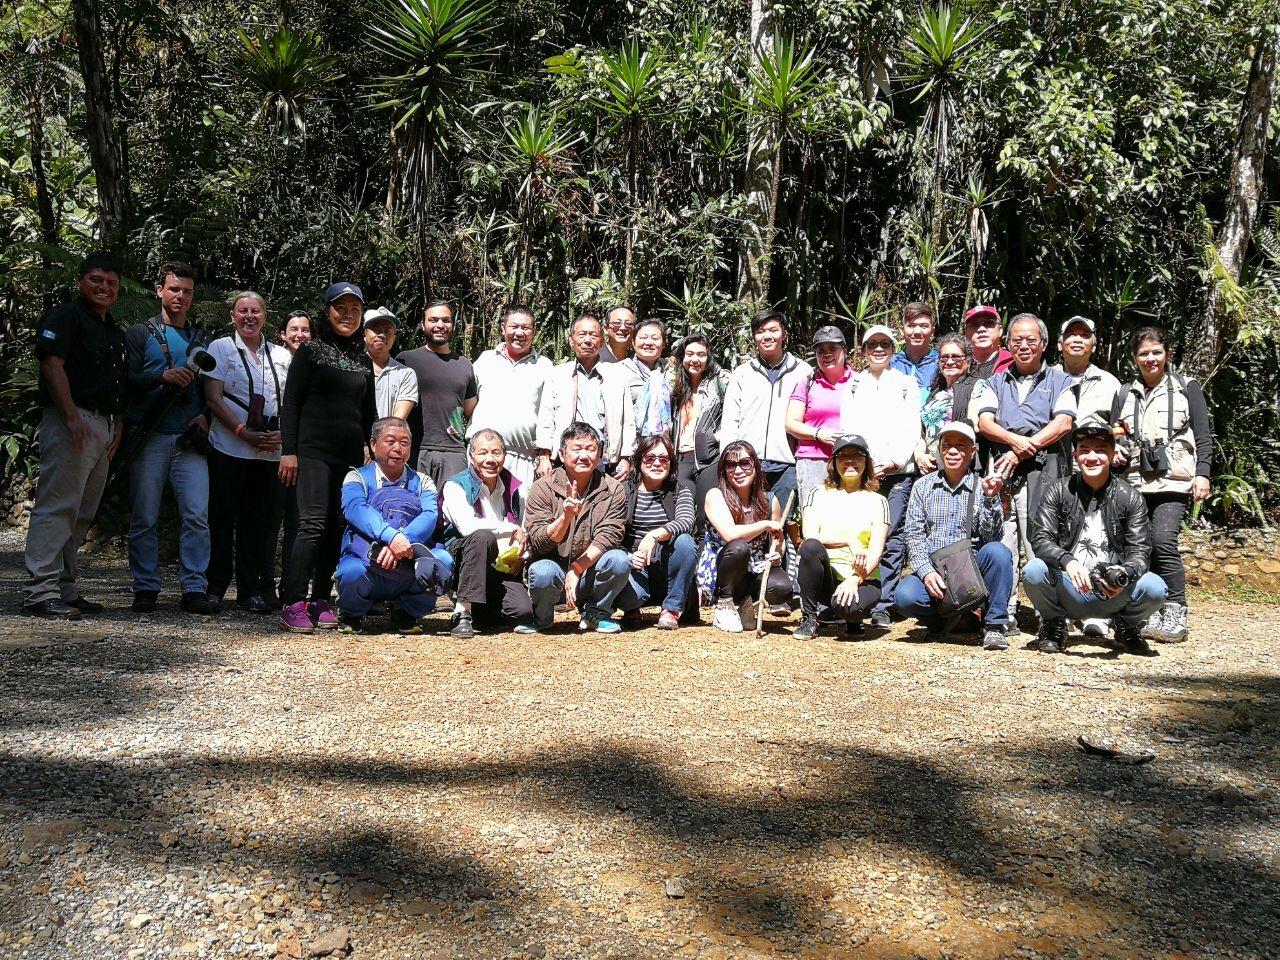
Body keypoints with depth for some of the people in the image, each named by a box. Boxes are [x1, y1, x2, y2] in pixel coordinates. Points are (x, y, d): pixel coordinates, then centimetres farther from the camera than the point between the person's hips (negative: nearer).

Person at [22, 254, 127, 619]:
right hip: (71, 421, -9)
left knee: (82, 514, 10)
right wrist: (73, 418, -21)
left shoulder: (114, 332, 24)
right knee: (57, 505, -11)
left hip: (103, 428, 9)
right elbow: (52, 366, -13)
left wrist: (118, 426, 14)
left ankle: (65, 589, 16)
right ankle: (39, 590, -10)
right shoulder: (65, 317, -2)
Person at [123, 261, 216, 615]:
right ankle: (145, 589, 8)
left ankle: (194, 589, -4)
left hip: (189, 439, 2)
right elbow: (128, 380, -3)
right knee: (145, 517, 0)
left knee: (197, 515, -7)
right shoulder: (140, 333, 9)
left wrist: (205, 415, 1)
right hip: (150, 437, -2)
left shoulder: (201, 338, 18)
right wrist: (164, 376, -19)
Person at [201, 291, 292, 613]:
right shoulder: (221, 348, 6)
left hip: (272, 451, 3)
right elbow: (214, 398, -3)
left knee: (262, 521, 4)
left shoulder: (282, 356, 15)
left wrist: (282, 434, -5)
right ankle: (215, 587, 10)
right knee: (223, 517, 0)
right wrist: (246, 433, -12)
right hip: (230, 449, -3)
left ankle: (253, 589, 11)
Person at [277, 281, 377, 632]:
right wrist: (289, 451, -8)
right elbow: (290, 403, 0)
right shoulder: (310, 351, 4)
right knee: (313, 524, -14)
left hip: (351, 456, 5)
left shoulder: (363, 360, 18)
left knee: (337, 528, 2)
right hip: (314, 451, -5)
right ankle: (292, 603, -11)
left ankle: (321, 602, 9)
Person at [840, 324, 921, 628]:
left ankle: (884, 606, -4)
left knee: (891, 539, -7)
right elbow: (847, 427, 9)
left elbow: (911, 428, 6)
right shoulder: (852, 384, 18)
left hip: (897, 472, -1)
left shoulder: (907, 383, 16)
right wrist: (864, 463, -6)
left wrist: (893, 461, -8)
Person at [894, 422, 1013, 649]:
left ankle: (994, 626, -17)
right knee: (905, 597, -29)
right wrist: (926, 571, -15)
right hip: (932, 570, 1)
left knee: (997, 551, -31)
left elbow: (992, 536, -6)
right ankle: (946, 618, 4)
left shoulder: (982, 487, 5)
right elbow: (914, 536, 1)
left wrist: (990, 498, -20)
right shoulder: (923, 486, 8)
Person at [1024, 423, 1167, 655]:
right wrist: (1068, 562, -32)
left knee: (1154, 587, -27)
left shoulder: (1130, 498, 1)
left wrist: (1125, 574, -28)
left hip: (1112, 594, 1)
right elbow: (1040, 539, -11)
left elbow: (1140, 550, -4)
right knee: (1034, 571, -30)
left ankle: (1127, 627, 9)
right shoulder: (1057, 492, -1)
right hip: (1067, 590, -1)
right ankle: (1054, 625, 1)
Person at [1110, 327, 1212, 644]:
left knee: (1163, 541, -18)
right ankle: (1152, 612, 9)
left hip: (1173, 480, -4)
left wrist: (1203, 473, -4)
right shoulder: (1125, 394, 17)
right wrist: (1115, 452, -2)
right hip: (1135, 482, 4)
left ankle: (1176, 614, -12)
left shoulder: (1187, 388, 10)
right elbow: (1114, 436, 21)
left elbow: (1203, 435, 6)